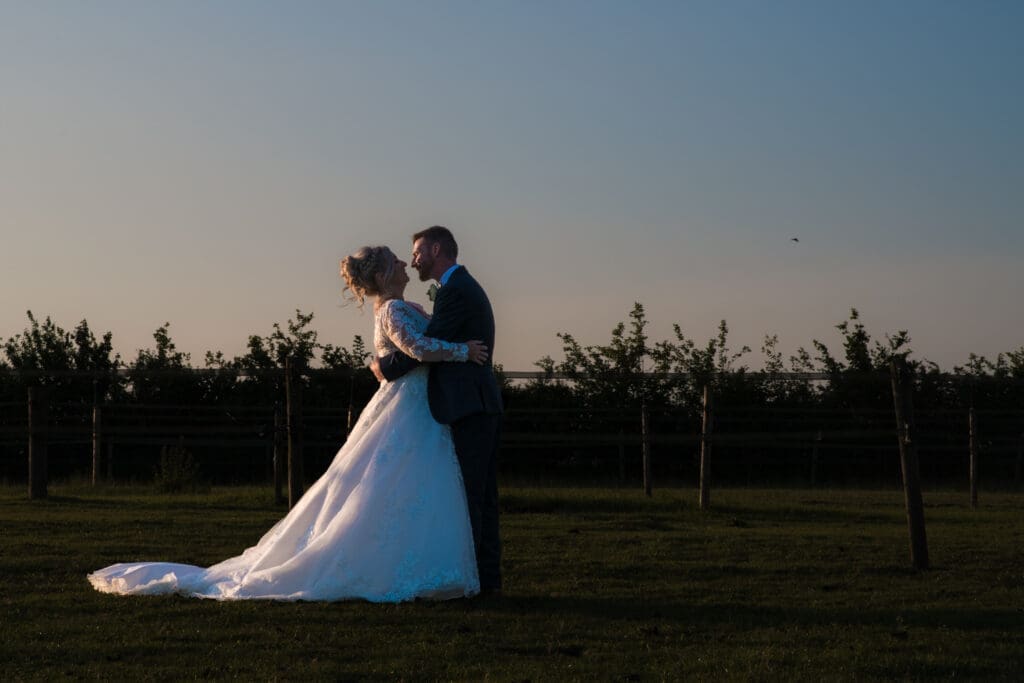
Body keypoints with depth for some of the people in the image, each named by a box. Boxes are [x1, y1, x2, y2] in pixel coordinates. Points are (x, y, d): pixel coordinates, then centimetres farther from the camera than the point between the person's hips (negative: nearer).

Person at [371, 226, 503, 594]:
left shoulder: (454, 291, -12)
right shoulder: (469, 287, 21)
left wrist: (385, 367, -3)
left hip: (468, 408, -10)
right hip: (484, 405, 10)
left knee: (467, 497, -9)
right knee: (481, 495, 10)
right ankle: (487, 575, 11)